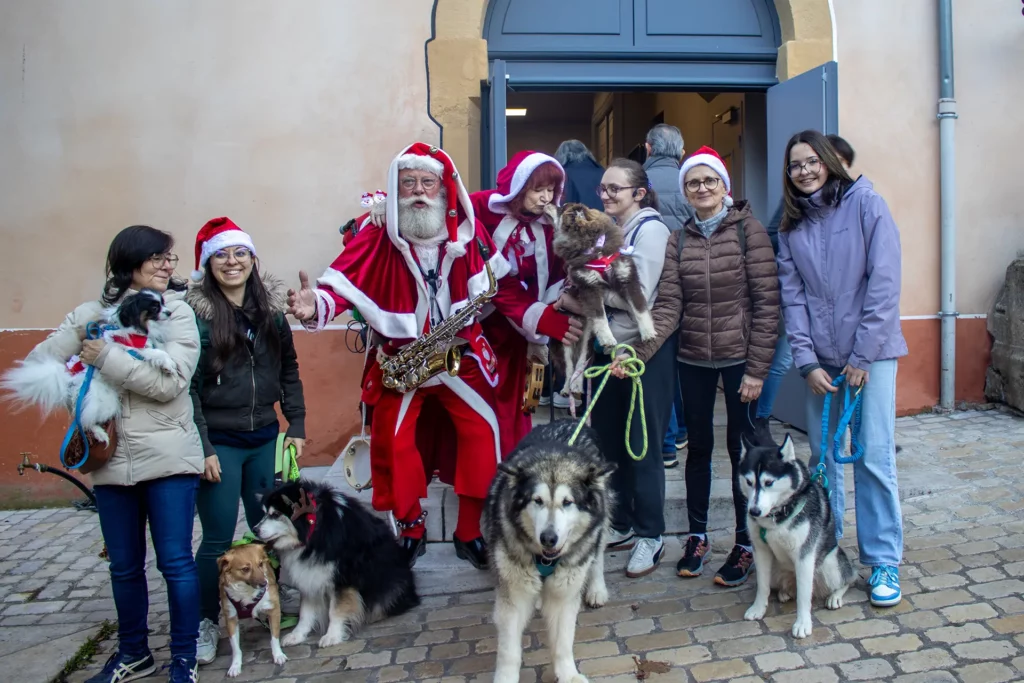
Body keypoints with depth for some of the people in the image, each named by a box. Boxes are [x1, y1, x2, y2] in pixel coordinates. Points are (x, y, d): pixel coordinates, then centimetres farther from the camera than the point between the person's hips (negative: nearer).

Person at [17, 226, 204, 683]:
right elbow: (39, 361, 2)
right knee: (124, 566, 16)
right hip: (112, 460, 3)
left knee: (175, 562, 1)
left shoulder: (178, 313, -3)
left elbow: (171, 382, -15)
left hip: (168, 457, -3)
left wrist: (106, 358, -14)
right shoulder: (92, 314, 5)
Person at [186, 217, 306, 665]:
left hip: (265, 439, 5)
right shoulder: (195, 314, -10)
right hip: (219, 442, -4)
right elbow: (187, 387, -11)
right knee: (218, 539, 3)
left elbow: (289, 371, 11)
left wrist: (296, 426, 5)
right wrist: (201, 447, -13)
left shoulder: (270, 308, 5)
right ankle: (206, 623, 22)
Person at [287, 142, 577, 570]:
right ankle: (410, 532, 24)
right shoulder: (376, 234, -11)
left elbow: (505, 291, -2)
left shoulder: (467, 231, -6)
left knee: (483, 432, -4)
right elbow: (342, 283, -19)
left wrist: (549, 321, -13)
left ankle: (470, 534, 15)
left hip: (462, 355, 1)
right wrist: (315, 305, -41)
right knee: (393, 442, -1)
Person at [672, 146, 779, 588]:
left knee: (741, 448, 4)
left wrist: (757, 368, -12)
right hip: (693, 358, 3)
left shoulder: (747, 229, -5)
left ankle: (745, 544, 19)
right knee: (698, 446, 12)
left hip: (739, 356, -3)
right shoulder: (680, 238, 6)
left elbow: (767, 300, -8)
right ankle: (697, 538, 26)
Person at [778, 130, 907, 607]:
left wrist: (862, 356, -11)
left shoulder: (866, 204, -4)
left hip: (870, 352, -3)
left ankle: (884, 560, 11)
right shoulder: (792, 225, 7)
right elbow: (793, 297, 3)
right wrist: (806, 362, -6)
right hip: (820, 357, 3)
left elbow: (884, 283, -9)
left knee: (874, 456, -3)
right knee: (822, 457, 8)